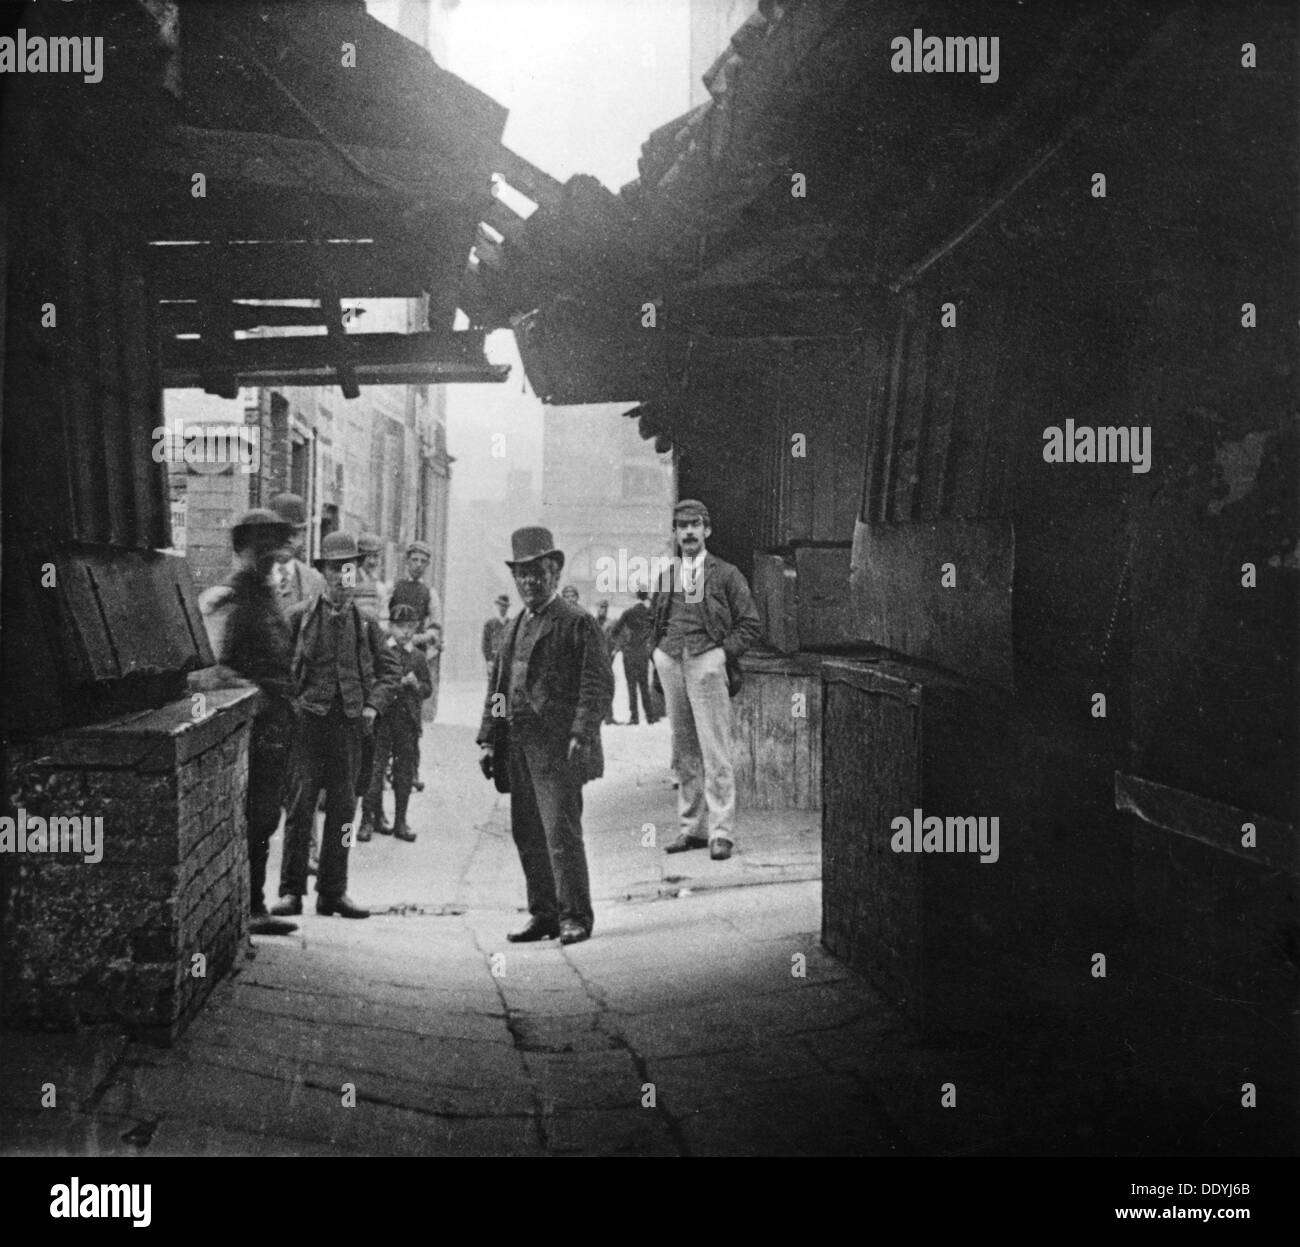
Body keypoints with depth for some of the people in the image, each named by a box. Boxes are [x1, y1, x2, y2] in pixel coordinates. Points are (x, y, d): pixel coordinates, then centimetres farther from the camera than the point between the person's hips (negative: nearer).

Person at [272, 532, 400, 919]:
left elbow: (390, 669, 15)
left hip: (349, 725, 3)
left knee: (342, 808, 7)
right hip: (309, 722, -3)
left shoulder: (365, 622, 9)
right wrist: (291, 702, -5)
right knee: (300, 804, -5)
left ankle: (333, 891, 16)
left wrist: (374, 705, 3)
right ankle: (291, 891, 3)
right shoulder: (299, 617, 1)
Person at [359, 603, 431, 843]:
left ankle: (400, 822, 13)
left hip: (408, 721, 3)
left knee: (405, 773, 5)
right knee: (375, 770, -3)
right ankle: (369, 818, 7)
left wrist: (415, 684, -9)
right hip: (381, 717, -3)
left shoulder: (418, 656, 10)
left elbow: (428, 688, 10)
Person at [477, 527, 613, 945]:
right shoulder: (517, 625, 19)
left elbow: (599, 682, -11)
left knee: (561, 831, -8)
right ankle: (543, 914, 18)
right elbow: (497, 683, 20)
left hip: (557, 746, -7)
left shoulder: (576, 622, -4)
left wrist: (582, 734, -19)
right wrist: (488, 738, 12)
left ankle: (575, 916, 2)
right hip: (518, 746, 8)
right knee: (527, 834, 9)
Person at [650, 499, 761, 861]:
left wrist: (722, 653, -6)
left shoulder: (726, 574, 5)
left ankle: (721, 831, -6)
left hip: (707, 664, -4)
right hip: (671, 666, 4)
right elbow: (654, 623, 26)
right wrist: (659, 654, 11)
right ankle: (690, 828, 12)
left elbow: (750, 624, 4)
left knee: (715, 753, -8)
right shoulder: (665, 577, 16)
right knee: (684, 753, 6)